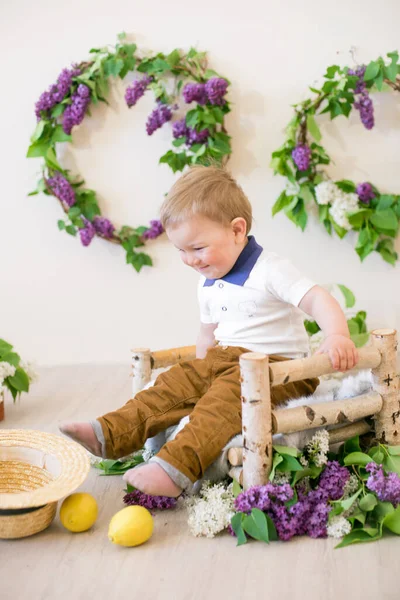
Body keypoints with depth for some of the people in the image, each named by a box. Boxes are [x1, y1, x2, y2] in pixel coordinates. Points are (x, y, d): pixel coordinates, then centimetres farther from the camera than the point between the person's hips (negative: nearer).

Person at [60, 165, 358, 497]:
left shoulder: (269, 270, -14)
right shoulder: (208, 285, 12)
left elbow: (318, 299, -24)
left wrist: (338, 337, -41)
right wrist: (201, 369, 15)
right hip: (226, 359, 8)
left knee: (229, 392, -32)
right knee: (178, 381, -9)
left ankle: (177, 466, -46)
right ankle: (111, 434, -14)